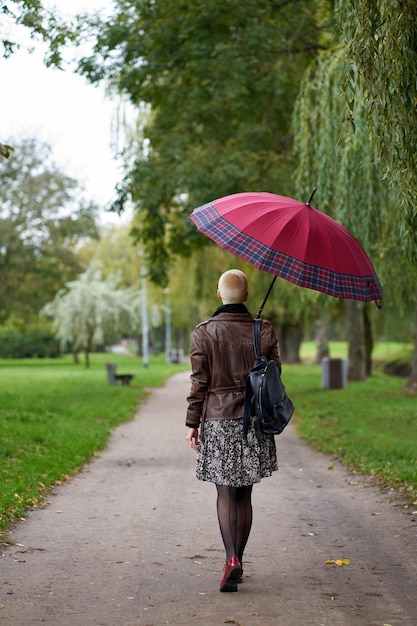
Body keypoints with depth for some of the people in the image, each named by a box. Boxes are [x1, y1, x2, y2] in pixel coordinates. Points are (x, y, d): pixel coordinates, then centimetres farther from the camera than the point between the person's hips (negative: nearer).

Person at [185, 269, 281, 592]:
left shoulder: (204, 332, -5)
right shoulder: (265, 331, 1)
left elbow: (199, 382, -5)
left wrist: (192, 423, 1)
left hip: (218, 422, -2)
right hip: (254, 422, 2)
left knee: (225, 494, 3)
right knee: (244, 495, 12)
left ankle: (231, 559, -14)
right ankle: (238, 561, 19)